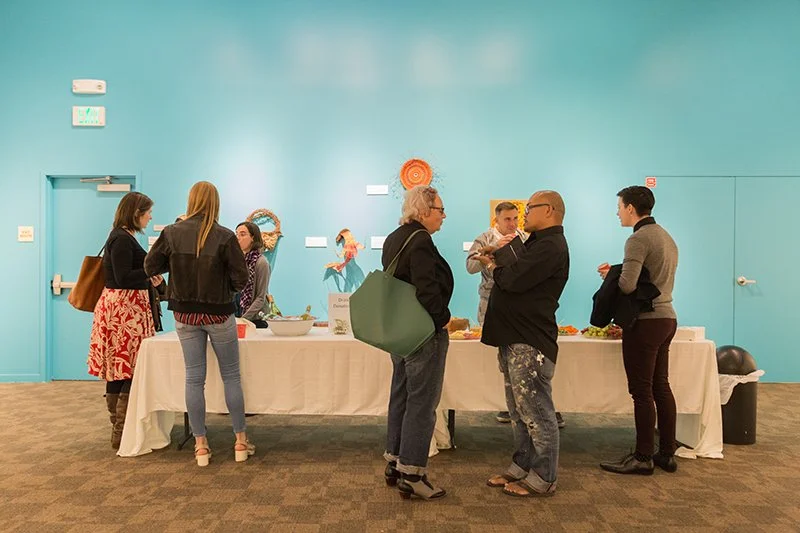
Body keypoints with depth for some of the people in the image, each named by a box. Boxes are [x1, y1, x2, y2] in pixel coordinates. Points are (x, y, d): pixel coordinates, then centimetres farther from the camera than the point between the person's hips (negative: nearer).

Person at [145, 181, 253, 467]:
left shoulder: (171, 233, -6)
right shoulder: (225, 237, -14)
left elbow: (150, 266, 4)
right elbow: (240, 279, -11)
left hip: (185, 314, 3)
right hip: (219, 314, -2)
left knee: (194, 378, 10)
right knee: (231, 376, 9)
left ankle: (200, 445, 16)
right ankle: (241, 441, 17)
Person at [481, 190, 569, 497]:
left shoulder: (550, 246, -15)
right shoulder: (537, 243, 21)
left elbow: (514, 280, -23)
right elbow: (515, 275, 18)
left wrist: (495, 268, -4)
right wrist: (499, 264, 0)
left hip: (530, 343, -11)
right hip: (515, 337, 11)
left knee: (535, 411, -2)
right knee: (519, 410, 17)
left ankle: (543, 478, 10)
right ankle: (522, 466, 28)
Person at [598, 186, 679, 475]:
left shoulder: (638, 239, -15)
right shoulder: (666, 237, 15)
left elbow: (627, 285, -24)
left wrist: (609, 275, -3)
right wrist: (616, 273, 12)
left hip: (645, 321, -9)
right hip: (667, 317, 9)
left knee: (642, 391, -1)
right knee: (661, 387, 15)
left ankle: (643, 457, 7)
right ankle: (667, 453, 23)